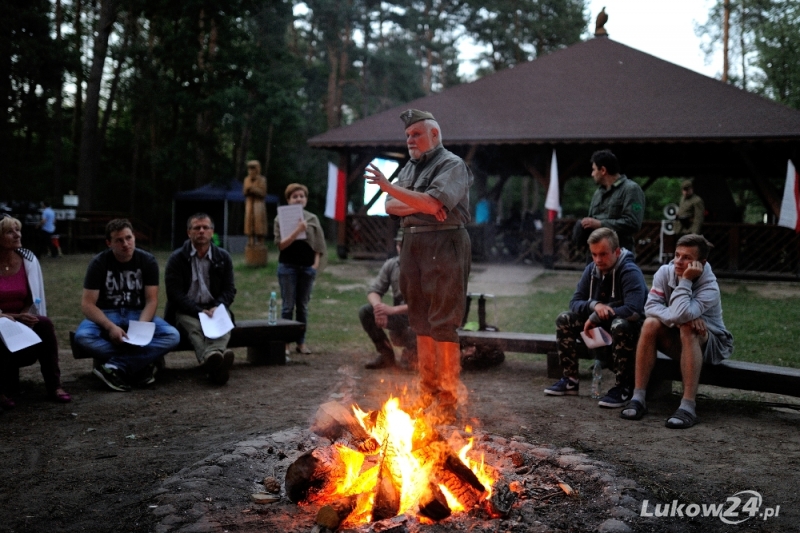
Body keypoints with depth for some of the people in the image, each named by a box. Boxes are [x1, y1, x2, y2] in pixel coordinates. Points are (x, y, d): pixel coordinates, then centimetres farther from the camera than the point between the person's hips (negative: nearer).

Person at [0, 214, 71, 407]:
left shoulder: (28, 259, 0)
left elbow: (36, 300, 4)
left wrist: (24, 317, -16)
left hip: (24, 322, 3)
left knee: (44, 324, -29)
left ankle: (54, 386, -27)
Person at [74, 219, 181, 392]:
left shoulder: (147, 261, -5)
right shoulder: (99, 263, -9)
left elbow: (151, 300, -8)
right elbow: (87, 304, -13)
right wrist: (110, 327, -29)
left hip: (138, 314, 1)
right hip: (107, 315, -1)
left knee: (172, 335, -28)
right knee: (83, 336, -35)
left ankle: (115, 368, -30)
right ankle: (141, 365, -25)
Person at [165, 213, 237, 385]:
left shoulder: (223, 257, 9)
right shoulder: (176, 259, 0)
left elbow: (229, 289, 8)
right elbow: (175, 294, -8)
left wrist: (217, 308, -14)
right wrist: (200, 311, -21)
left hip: (214, 309, 3)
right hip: (185, 311, -2)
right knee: (195, 326, -36)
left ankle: (212, 362, -60)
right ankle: (214, 361, -65)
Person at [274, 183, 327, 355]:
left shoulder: (312, 219, 7)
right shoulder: (281, 218, 0)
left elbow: (318, 244, 9)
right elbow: (281, 244, -9)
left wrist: (316, 264, -1)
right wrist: (297, 230, -20)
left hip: (307, 267, 2)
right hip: (288, 266, -2)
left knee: (303, 306, 8)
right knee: (288, 306, 0)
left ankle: (301, 342, 13)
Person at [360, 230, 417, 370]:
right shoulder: (391, 265, 0)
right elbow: (374, 291, -1)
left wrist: (393, 309, -34)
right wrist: (378, 306, -26)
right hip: (398, 318, 5)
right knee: (365, 311, -17)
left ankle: (412, 352, 8)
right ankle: (386, 355, 0)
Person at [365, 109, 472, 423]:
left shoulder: (452, 165, -5)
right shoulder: (410, 168, 19)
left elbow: (433, 203, -21)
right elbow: (391, 207, 9)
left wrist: (390, 187, -19)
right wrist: (419, 206, -9)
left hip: (444, 245, -8)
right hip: (412, 244, 8)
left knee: (443, 325, -10)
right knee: (421, 323, 11)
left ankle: (449, 399, -5)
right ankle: (428, 393, 20)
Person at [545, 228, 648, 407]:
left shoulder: (630, 272, -23)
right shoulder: (591, 270, -2)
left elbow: (634, 310, -36)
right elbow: (575, 302, -2)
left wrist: (596, 317, -29)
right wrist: (594, 305, -25)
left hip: (632, 327, -7)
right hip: (602, 326, 7)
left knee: (620, 325, -40)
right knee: (564, 320, -9)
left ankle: (623, 388, -25)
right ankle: (570, 380, -1)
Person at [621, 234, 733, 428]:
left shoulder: (709, 288, -25)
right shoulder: (665, 272, -11)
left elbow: (680, 315, -39)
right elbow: (650, 306, -21)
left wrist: (685, 280, -34)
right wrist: (684, 317, -34)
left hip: (710, 345, -4)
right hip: (676, 342, 4)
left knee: (687, 329, -36)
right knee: (651, 323, -26)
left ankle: (688, 407, -40)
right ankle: (638, 398, -26)